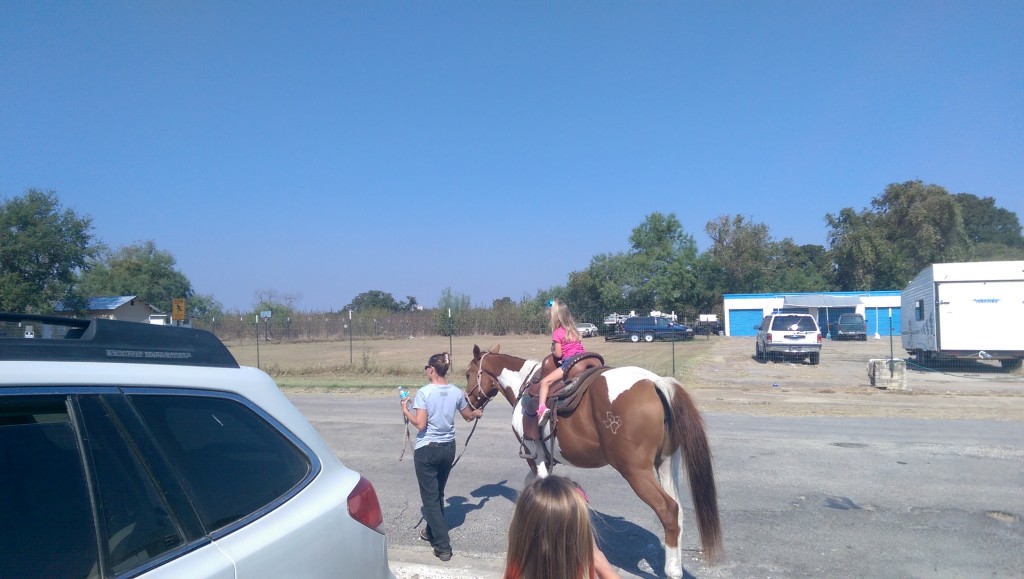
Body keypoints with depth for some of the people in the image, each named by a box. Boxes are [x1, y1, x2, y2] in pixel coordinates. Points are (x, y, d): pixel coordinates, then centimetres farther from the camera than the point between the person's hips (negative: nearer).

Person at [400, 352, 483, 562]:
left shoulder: (424, 392, -17)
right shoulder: (456, 392, -1)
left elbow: (420, 424, -21)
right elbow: (468, 416, 14)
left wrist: (405, 411, -4)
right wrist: (477, 413, 36)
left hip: (426, 450, -5)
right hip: (448, 448, 5)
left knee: (430, 497, 4)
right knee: (438, 493, 23)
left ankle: (442, 546, 2)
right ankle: (432, 531, 40)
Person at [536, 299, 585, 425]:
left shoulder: (557, 333, -3)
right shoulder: (573, 329, 18)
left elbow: (558, 354, -6)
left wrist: (552, 349, 15)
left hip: (569, 362, -7)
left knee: (545, 381, -7)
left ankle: (542, 407, -23)